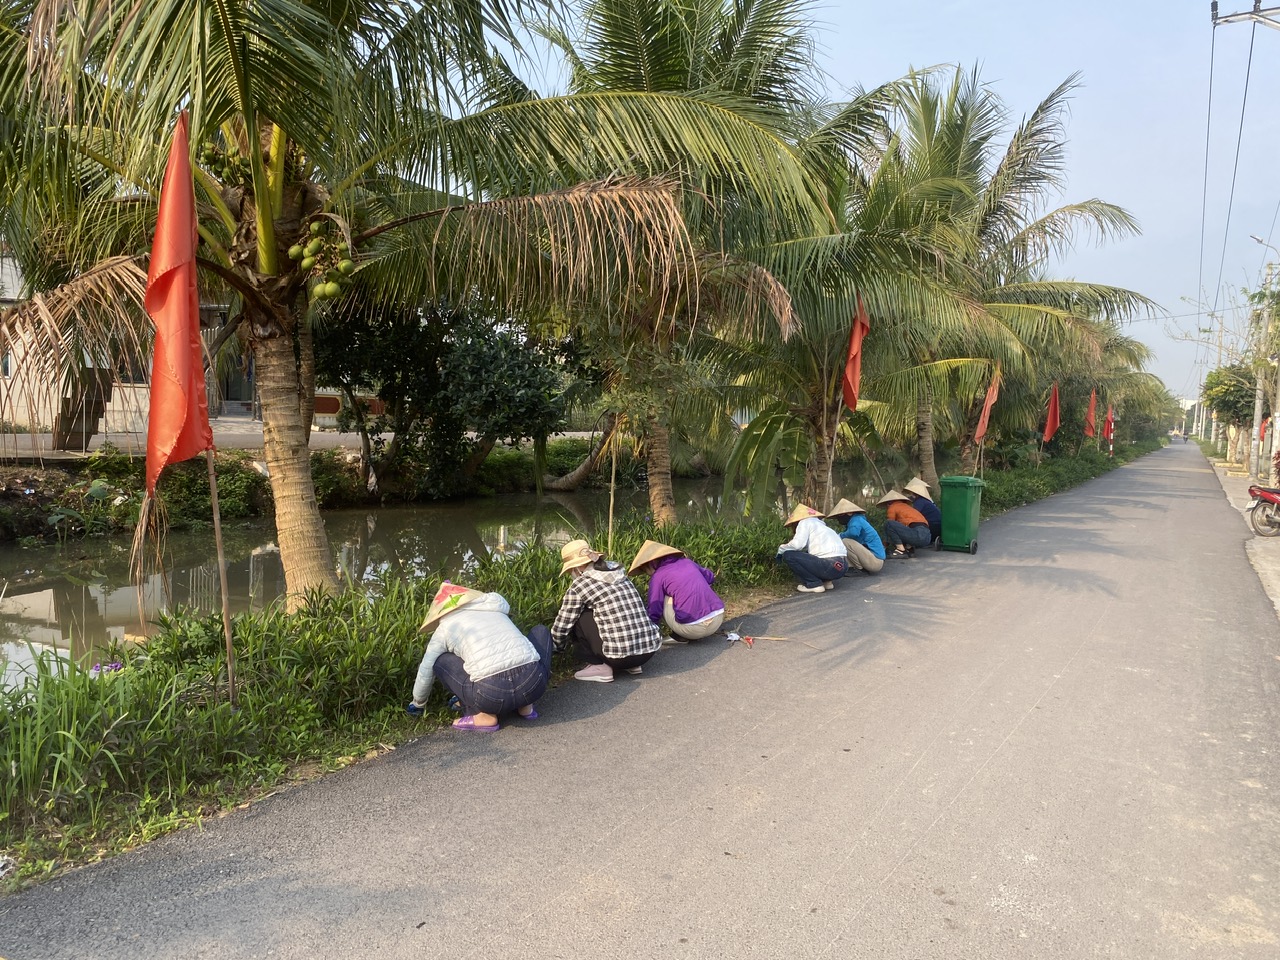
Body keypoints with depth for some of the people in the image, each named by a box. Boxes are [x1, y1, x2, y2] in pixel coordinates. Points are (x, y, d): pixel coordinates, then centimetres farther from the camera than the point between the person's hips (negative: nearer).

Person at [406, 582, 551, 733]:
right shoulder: (497, 611, 28)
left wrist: (417, 704, 48)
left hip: (493, 694, -3)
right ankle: (526, 705, 22)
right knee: (541, 631, 33)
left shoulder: (446, 627, 18)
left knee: (440, 661, 21)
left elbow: (425, 673, 27)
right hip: (533, 683, 3)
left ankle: (485, 716, 8)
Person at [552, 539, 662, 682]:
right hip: (651, 649, 6)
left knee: (576, 617, 9)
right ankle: (632, 664, 20)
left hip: (621, 657, -6)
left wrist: (554, 647, 25)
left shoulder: (579, 586, -3)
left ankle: (601, 667, 5)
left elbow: (561, 627, 3)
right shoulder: (618, 573, 13)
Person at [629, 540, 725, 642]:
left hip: (694, 628, -6)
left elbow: (654, 612, -1)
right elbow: (710, 577, 31)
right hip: (718, 620, 6)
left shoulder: (657, 577, 0)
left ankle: (680, 636, 10)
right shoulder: (686, 561, 15)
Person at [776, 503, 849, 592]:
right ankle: (826, 581, 16)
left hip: (831, 566, -9)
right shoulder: (819, 524, 28)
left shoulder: (805, 522, 4)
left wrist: (781, 549, 7)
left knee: (788, 555, -3)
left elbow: (797, 544, -10)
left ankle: (814, 584, -1)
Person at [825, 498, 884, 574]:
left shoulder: (856, 520, -13)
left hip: (875, 561, -10)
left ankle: (862, 569, -8)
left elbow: (853, 532, -34)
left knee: (845, 541, -21)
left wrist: (840, 536, -14)